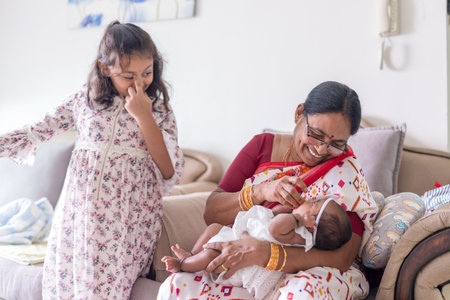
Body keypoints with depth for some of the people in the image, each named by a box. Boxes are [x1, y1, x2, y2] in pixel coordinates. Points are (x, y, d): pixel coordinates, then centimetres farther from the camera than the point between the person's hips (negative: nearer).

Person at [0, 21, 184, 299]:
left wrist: (144, 116, -14)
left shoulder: (160, 111, 0)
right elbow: (39, 132, 13)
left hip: (127, 222, -2)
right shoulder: (84, 101, 4)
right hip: (79, 214, 3)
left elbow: (169, 172, -8)